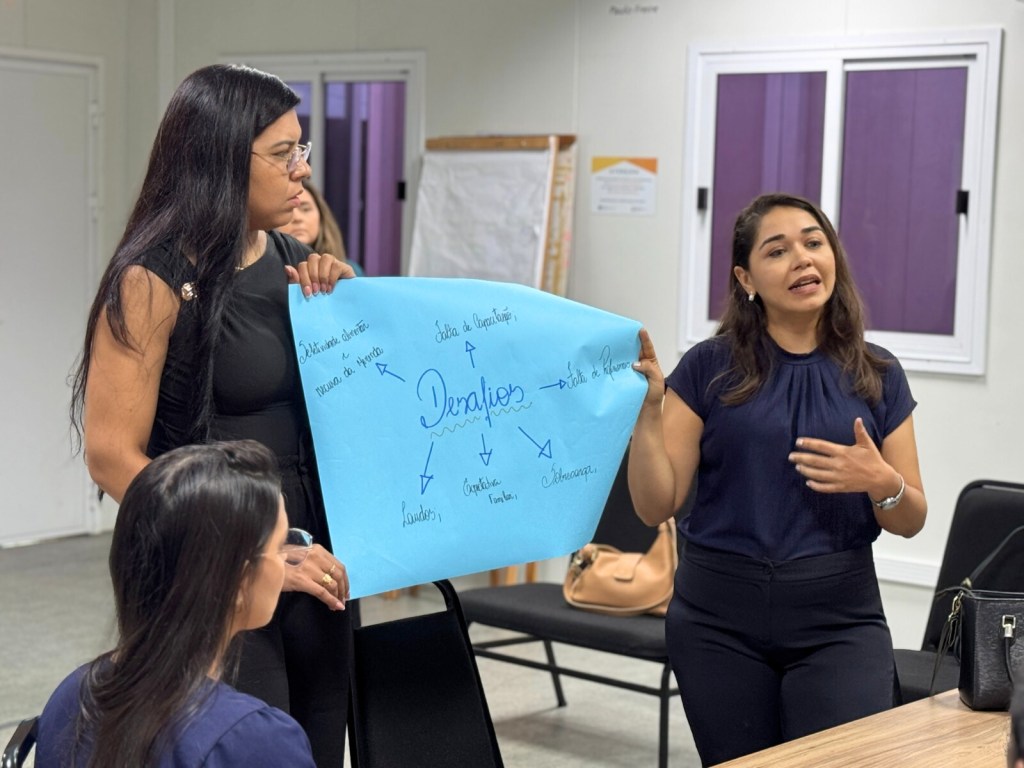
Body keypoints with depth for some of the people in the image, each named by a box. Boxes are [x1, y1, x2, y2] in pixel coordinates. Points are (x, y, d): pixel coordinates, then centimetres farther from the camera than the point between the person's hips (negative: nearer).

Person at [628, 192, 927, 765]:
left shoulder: (878, 376, 5)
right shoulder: (710, 368, 0)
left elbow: (911, 520, 9)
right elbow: (657, 506, -2)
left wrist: (880, 483, -12)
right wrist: (647, 409, -15)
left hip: (839, 621, 1)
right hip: (719, 620, 0)